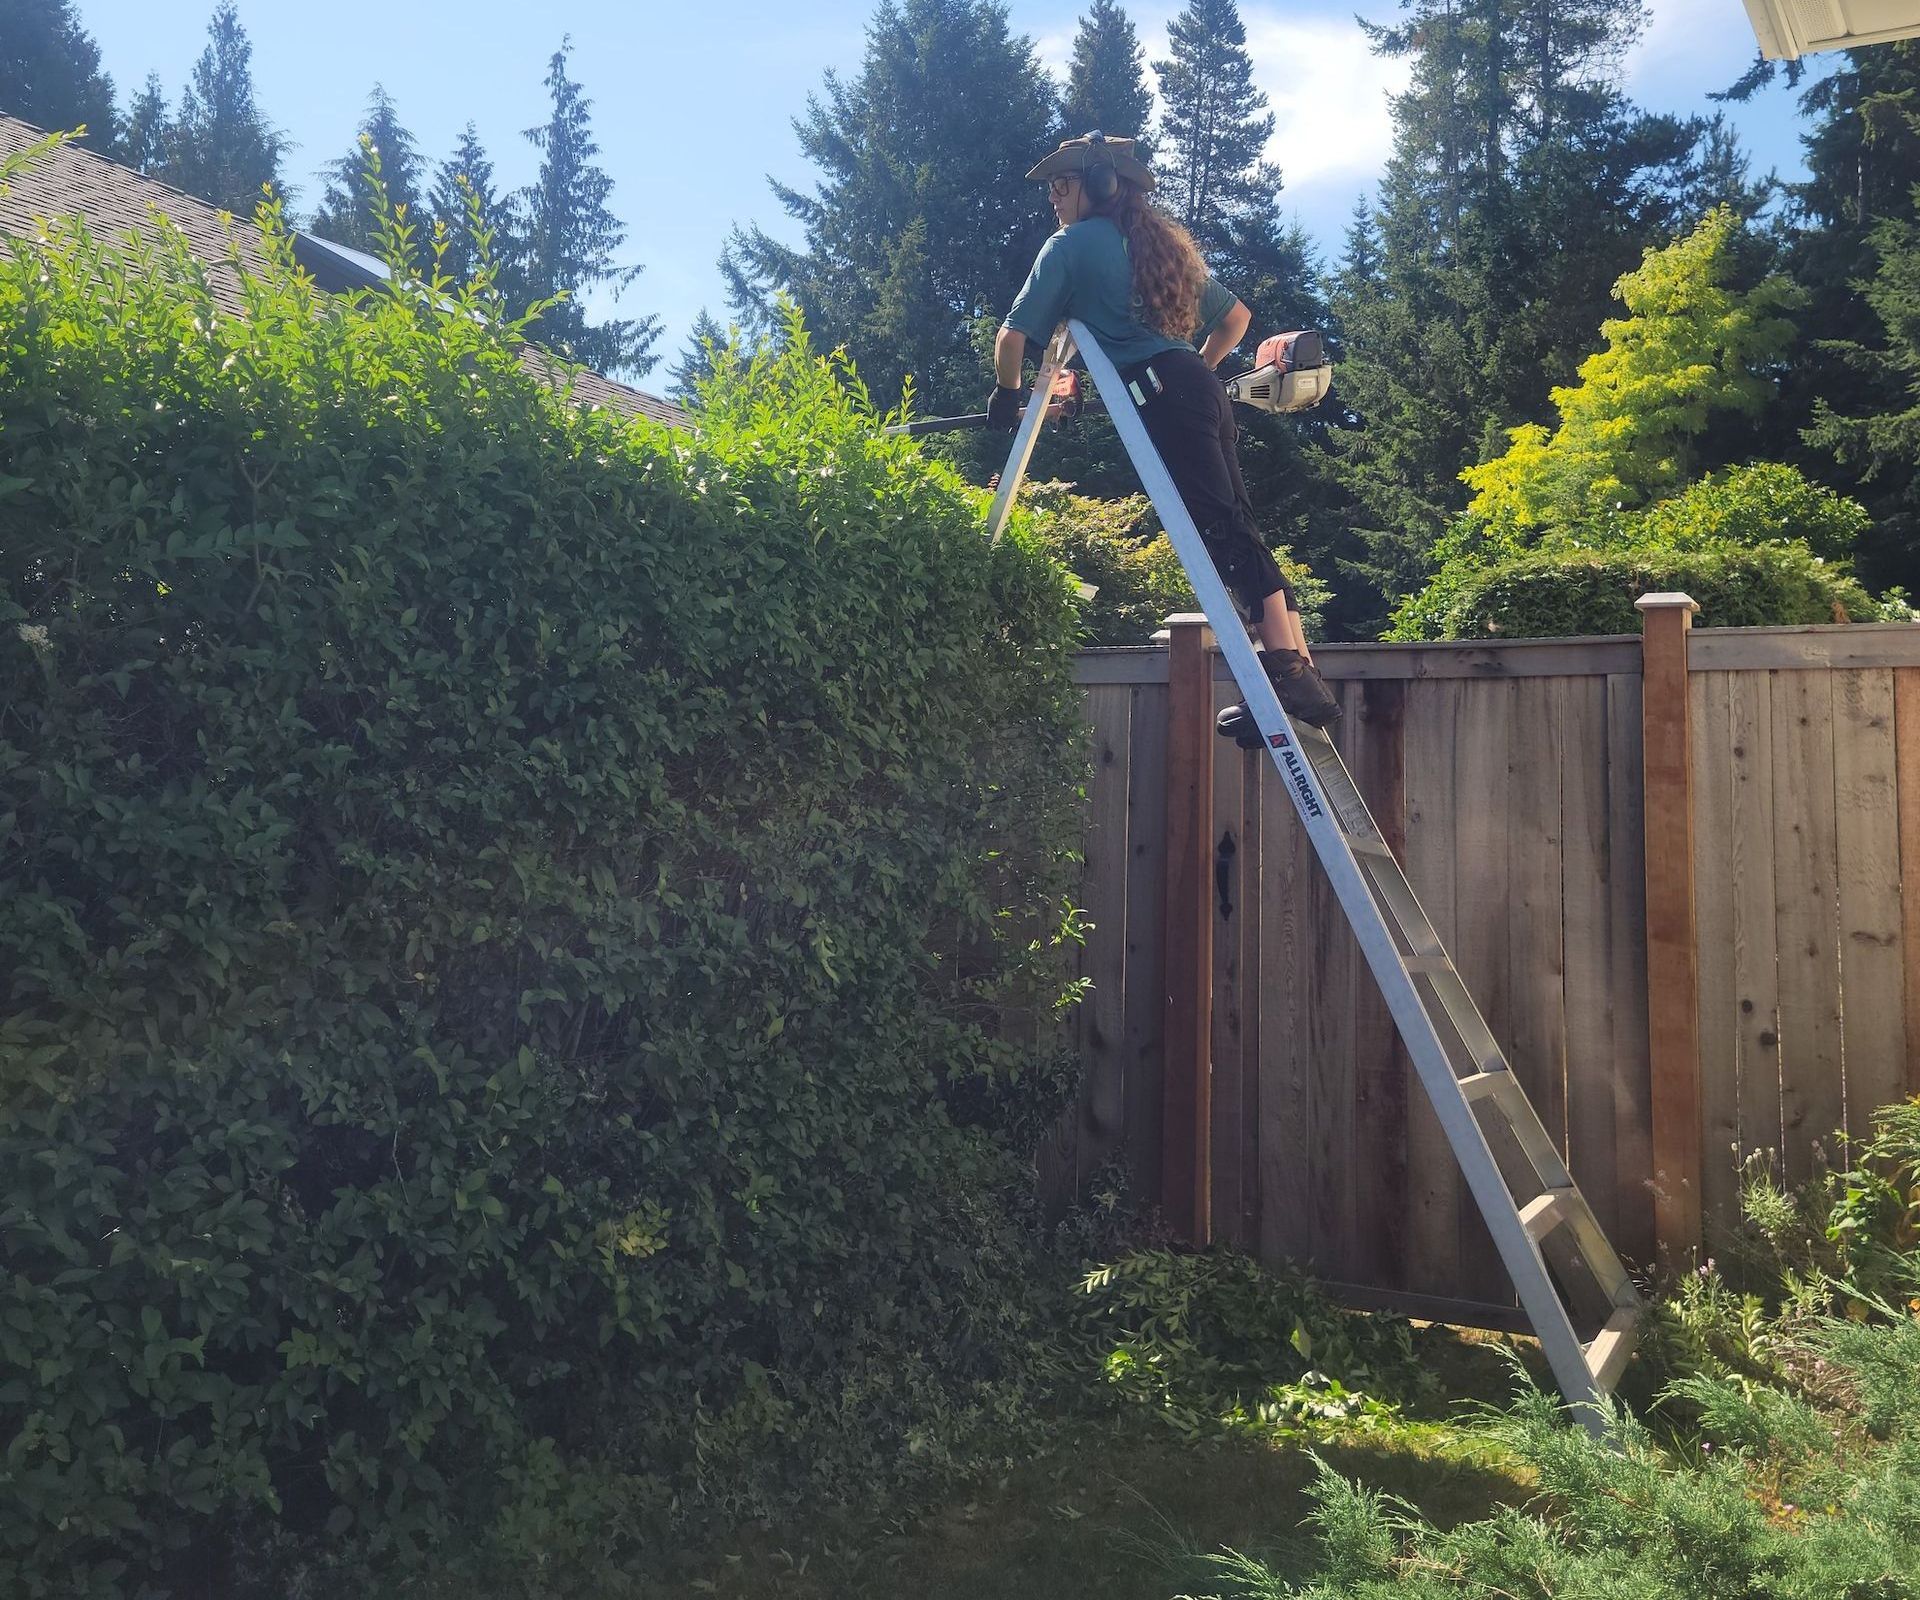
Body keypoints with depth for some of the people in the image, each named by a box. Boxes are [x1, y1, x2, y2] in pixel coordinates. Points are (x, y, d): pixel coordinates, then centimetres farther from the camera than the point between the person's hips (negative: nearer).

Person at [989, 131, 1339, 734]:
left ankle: (1287, 670, -25)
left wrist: (1007, 394, 21)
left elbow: (1013, 335, 4)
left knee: (1223, 530, -17)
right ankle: (1302, 672, 1)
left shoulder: (1071, 244, 7)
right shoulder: (1157, 242, 29)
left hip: (1160, 396, -8)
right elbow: (1236, 316, 36)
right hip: (1203, 390, 8)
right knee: (1238, 529, 4)